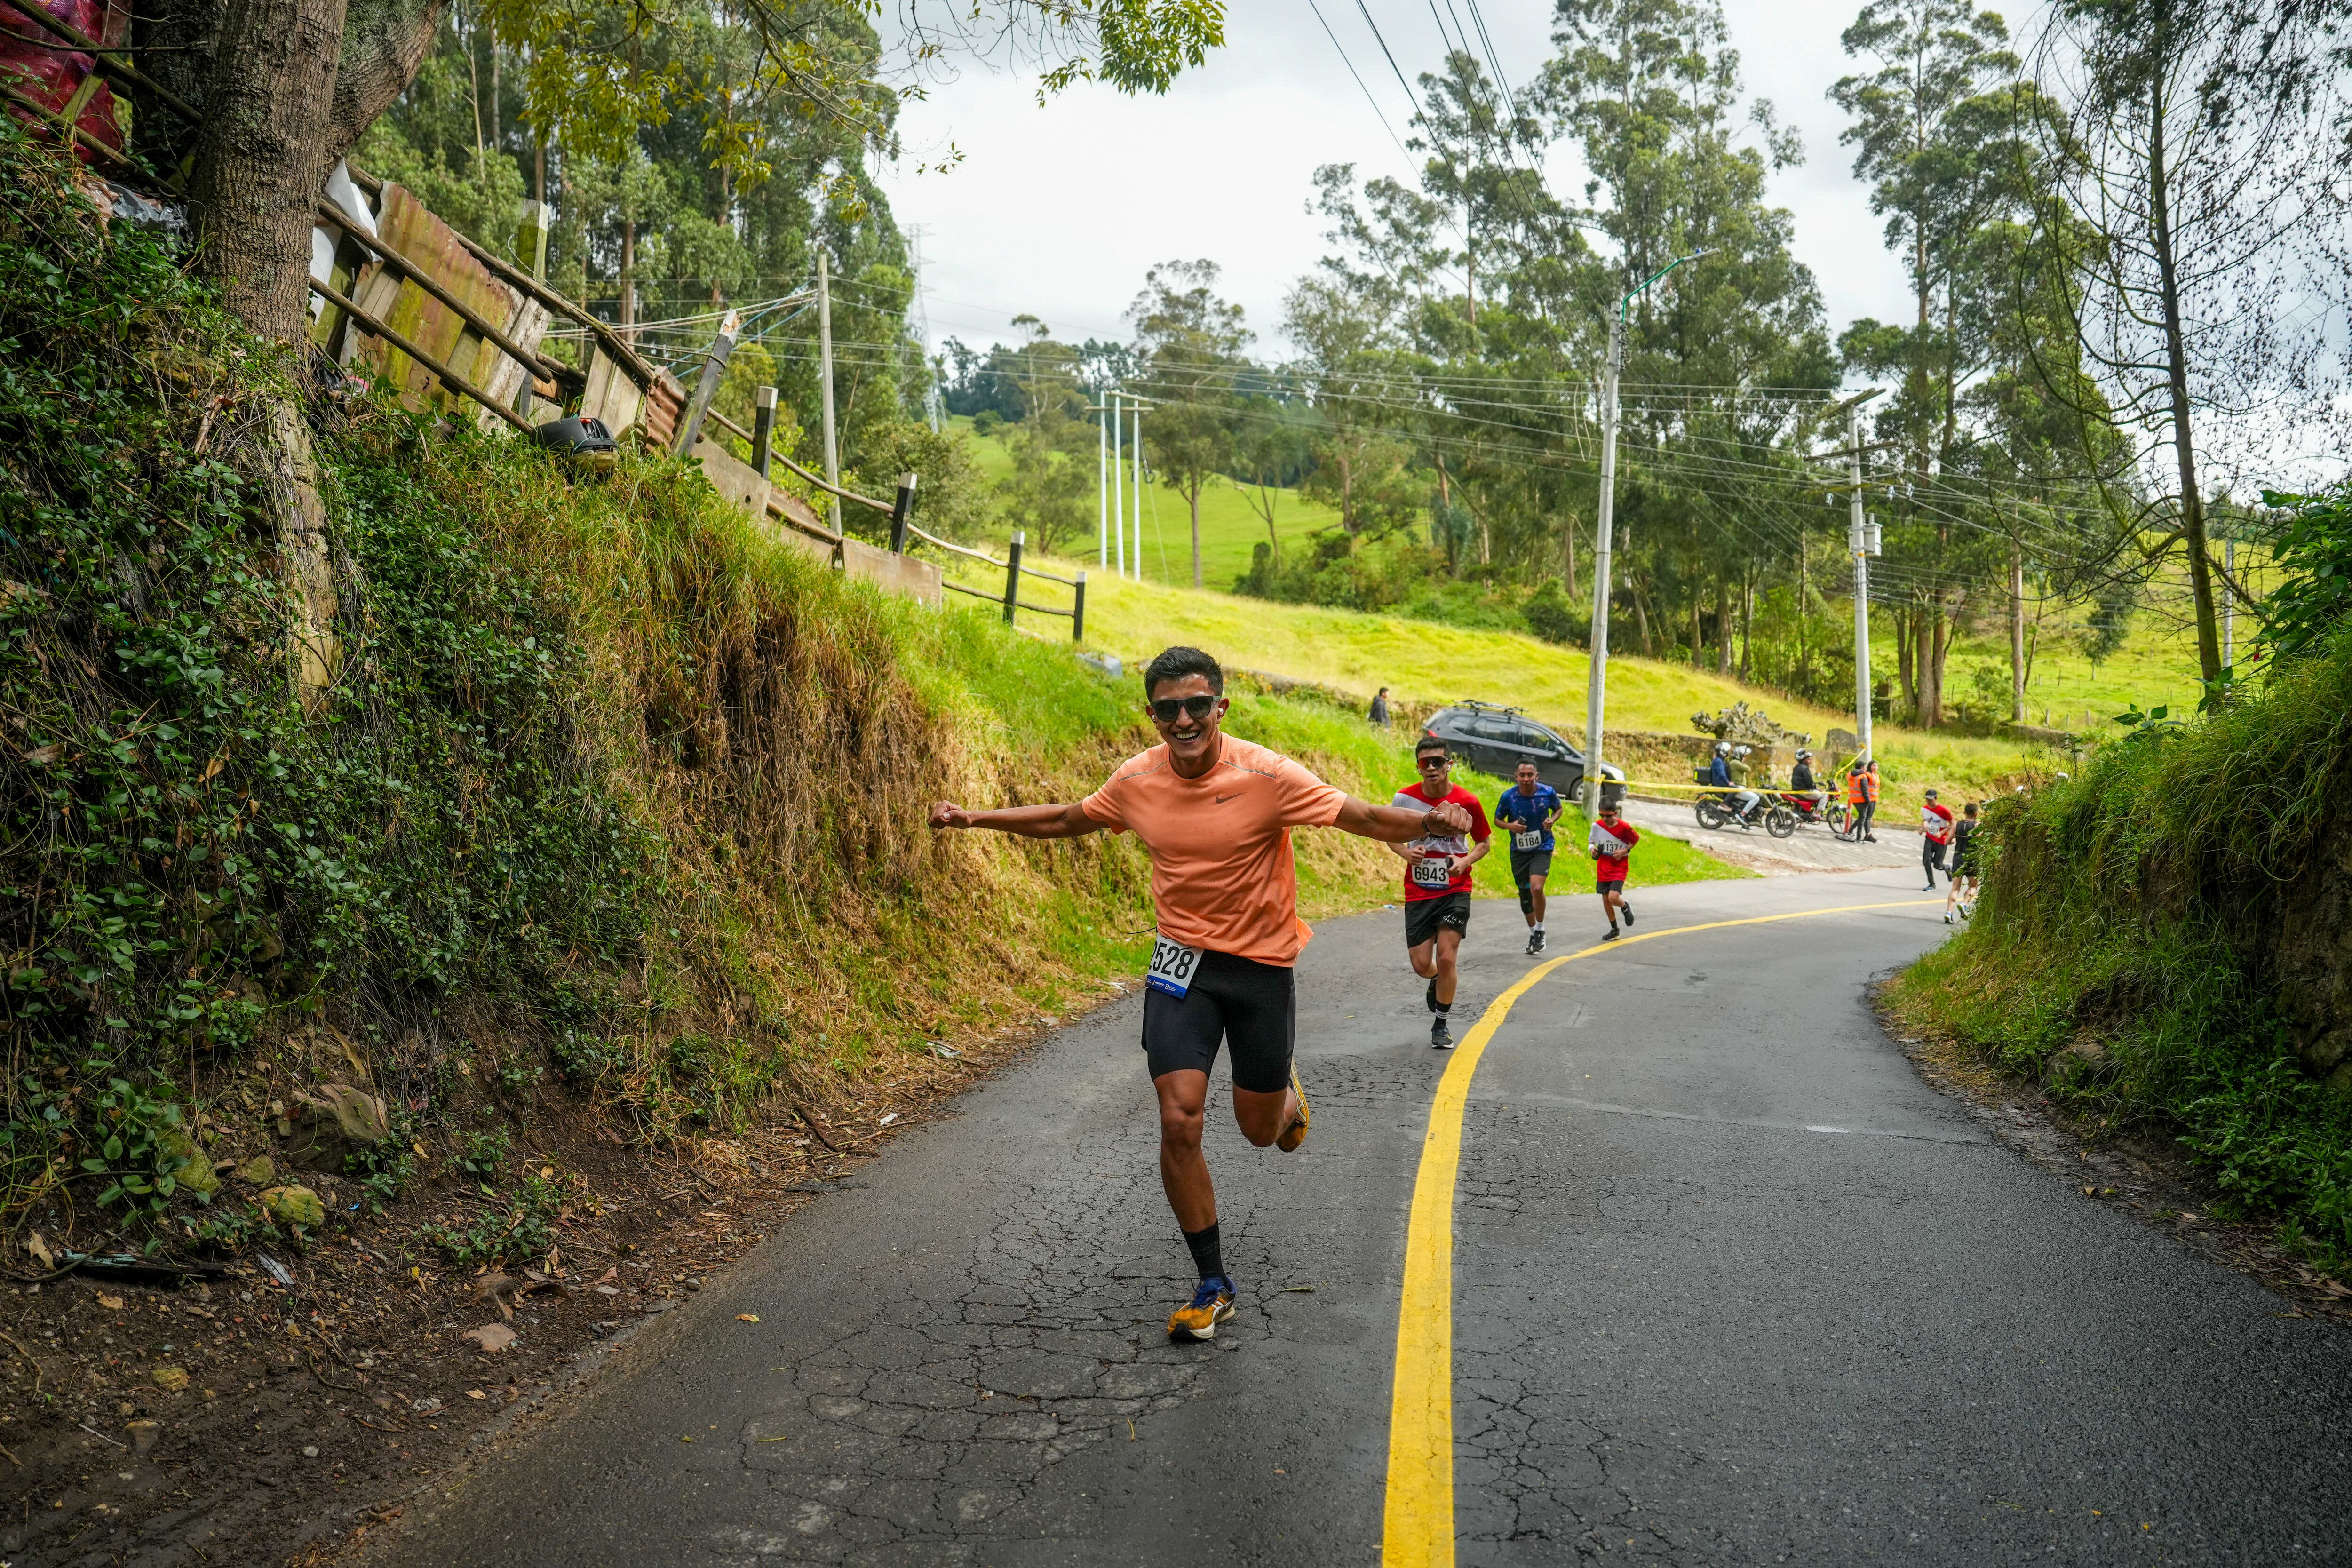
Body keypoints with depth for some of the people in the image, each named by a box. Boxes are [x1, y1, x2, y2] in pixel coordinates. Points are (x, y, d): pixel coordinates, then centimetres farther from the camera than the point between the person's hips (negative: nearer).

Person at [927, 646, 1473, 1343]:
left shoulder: (1266, 775, -18)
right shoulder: (1137, 779, -6)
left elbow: (1362, 818, -17)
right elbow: (1066, 820, 12)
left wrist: (1429, 822, -36)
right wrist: (973, 818, 9)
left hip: (1262, 965, -2)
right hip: (1182, 962, 2)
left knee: (1261, 1130, 9)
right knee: (1178, 1123, -10)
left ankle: (1286, 1093, 51)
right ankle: (1213, 1285, 9)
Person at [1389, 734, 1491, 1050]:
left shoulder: (1468, 802, -9)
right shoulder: (1405, 798, -7)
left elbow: (1483, 842, 5)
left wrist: (1465, 861, -15)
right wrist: (1406, 852, -12)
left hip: (1455, 890, -1)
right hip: (1418, 892, 1)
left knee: (1447, 958, -10)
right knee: (1422, 965, 2)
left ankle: (1441, 1024, 11)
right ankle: (1437, 982, 42)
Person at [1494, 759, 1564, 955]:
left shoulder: (1548, 792, -11)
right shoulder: (1508, 796, -11)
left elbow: (1558, 809, 10)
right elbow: (1497, 820, 3)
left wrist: (1552, 820, -11)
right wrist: (1510, 826, -18)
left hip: (1542, 848, -2)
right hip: (1519, 851, 2)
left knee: (1536, 888, -22)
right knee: (1525, 895, 11)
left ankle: (1540, 929, 0)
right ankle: (1533, 932, 32)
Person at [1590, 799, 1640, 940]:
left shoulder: (1625, 827, -15)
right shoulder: (1597, 826, -6)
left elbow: (1636, 839, 3)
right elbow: (1591, 841, 11)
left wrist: (1625, 851, -12)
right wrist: (1592, 848, -11)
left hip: (1619, 868, -4)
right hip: (1603, 869, 4)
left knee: (1613, 898, -20)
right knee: (1606, 900, 8)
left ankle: (1626, 908, 17)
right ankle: (1614, 930, 27)